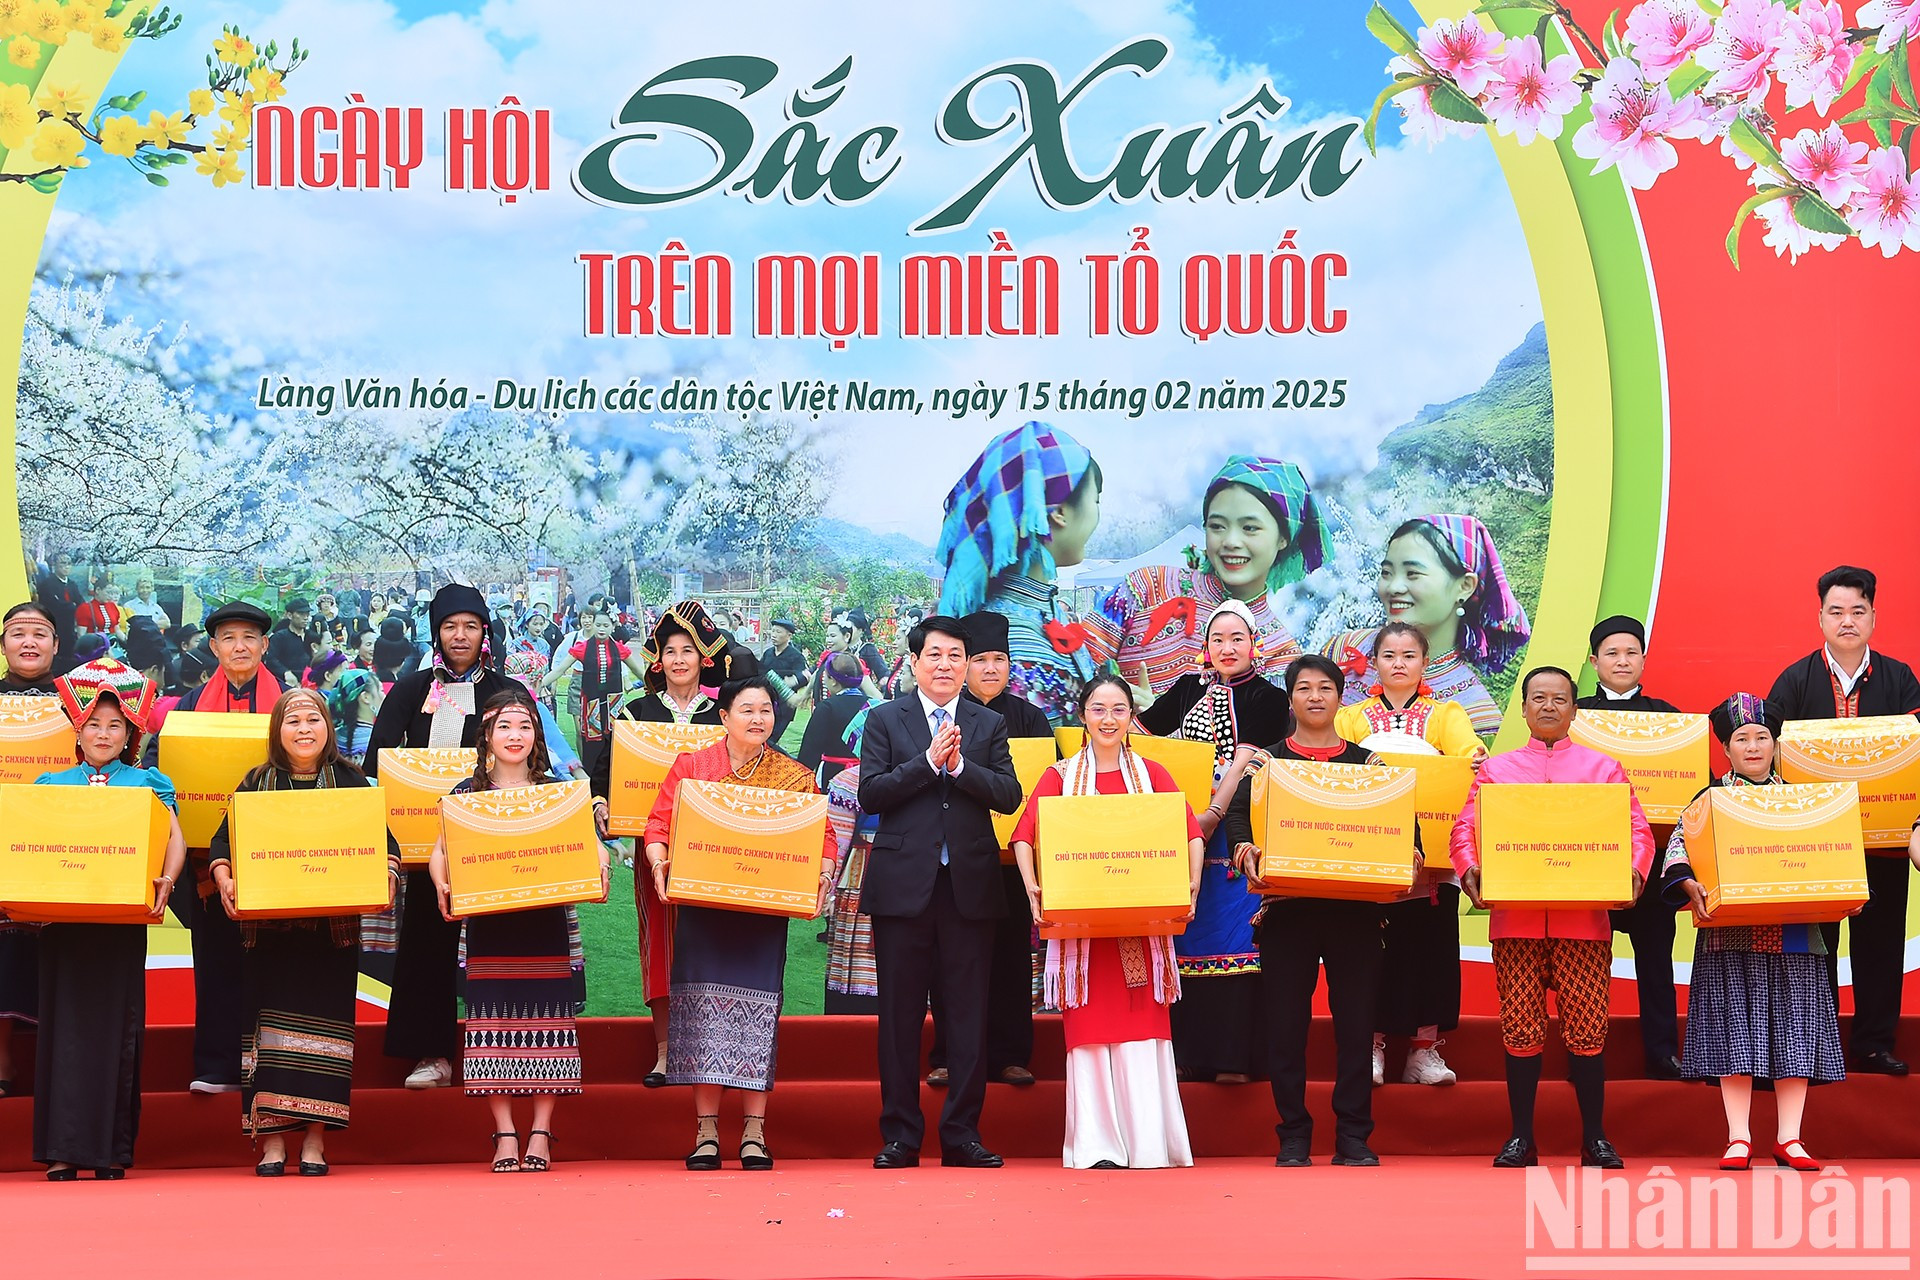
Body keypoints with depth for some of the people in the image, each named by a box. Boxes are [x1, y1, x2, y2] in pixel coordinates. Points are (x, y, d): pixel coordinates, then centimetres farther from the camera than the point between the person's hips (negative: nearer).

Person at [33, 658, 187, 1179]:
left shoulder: (147, 782, 11)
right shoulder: (52, 783, 14)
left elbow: (175, 838, 2)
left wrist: (166, 881, -16)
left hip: (123, 920, -1)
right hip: (63, 916, 1)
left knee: (118, 1025, -1)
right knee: (65, 1023, -2)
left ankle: (111, 1151, 3)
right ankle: (62, 1150, 1)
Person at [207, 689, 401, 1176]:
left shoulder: (350, 781, 8)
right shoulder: (257, 783, 10)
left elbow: (384, 842, 5)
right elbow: (223, 842, 5)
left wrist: (386, 880, -14)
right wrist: (225, 883, -14)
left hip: (333, 928, 0)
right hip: (268, 928, 1)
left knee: (324, 1021, -3)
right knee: (269, 1021, -3)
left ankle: (314, 1141, 2)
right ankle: (270, 1140, 1)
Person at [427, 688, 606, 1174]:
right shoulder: (468, 792, 8)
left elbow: (590, 844, 7)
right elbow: (440, 851, 5)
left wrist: (597, 870, -15)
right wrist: (442, 885, -15)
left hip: (546, 923, 0)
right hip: (487, 926, 0)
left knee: (545, 1021, -3)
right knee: (493, 1022, -2)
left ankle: (541, 1133, 2)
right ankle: (505, 1135, 3)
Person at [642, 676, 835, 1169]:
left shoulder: (795, 777, 8)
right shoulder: (690, 766, 8)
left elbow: (823, 837, 4)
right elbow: (658, 824, 4)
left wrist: (823, 875, -15)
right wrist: (658, 861, -15)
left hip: (765, 911, 0)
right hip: (701, 909, 0)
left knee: (758, 1013, -2)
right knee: (704, 1011, -2)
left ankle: (755, 1133, 2)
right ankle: (706, 1131, 3)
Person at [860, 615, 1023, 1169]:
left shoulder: (990, 725, 12)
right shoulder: (884, 719, 7)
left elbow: (1009, 795, 0)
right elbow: (870, 794, -5)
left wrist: (960, 766, -13)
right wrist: (929, 761, -13)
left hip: (969, 884, 1)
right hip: (903, 883, -1)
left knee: (968, 1014, 2)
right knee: (900, 1014, 2)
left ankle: (962, 1134, 8)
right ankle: (900, 1135, 8)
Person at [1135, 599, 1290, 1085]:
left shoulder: (1267, 700, 0)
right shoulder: (1189, 689, 14)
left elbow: (1243, 763, -11)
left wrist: (1211, 816, -21)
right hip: (1182, 830, 4)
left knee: (1235, 936, -7)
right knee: (1185, 933, 4)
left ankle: (1234, 1054, -6)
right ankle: (1188, 1048, 9)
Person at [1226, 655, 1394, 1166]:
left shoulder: (1367, 762, 12)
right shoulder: (1267, 761, 9)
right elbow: (1237, 811, -4)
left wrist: (1409, 854, -13)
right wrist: (1245, 848, -24)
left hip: (1355, 908, 1)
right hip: (1287, 907, -1)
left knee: (1356, 1022, 1)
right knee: (1287, 1023, 0)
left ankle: (1354, 1138, 8)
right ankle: (1293, 1138, 8)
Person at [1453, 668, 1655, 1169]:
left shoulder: (1603, 767, 13)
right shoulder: (1495, 769, 15)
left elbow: (1637, 828, 6)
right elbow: (1466, 827, 6)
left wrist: (1635, 870, -14)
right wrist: (1469, 869, -14)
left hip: (1583, 917, -1)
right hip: (1515, 916, 1)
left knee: (1586, 1028, -3)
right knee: (1520, 1028, -1)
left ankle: (1595, 1138, 6)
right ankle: (1521, 1138, 8)